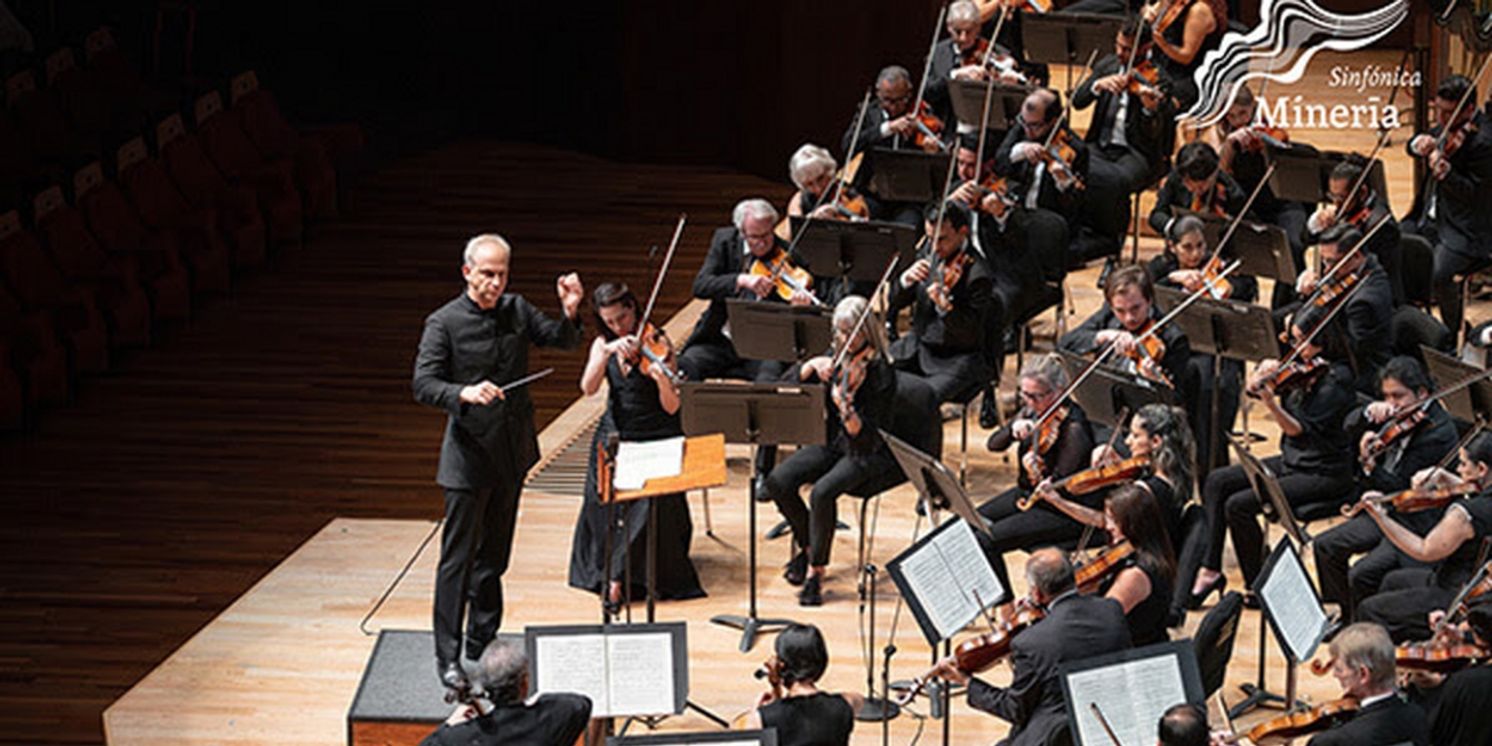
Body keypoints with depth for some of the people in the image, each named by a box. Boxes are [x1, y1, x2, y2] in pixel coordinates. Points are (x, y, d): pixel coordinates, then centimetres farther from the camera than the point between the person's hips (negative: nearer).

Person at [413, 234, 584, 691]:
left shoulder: (517, 310, 4)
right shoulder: (444, 323, -11)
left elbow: (561, 342, 12)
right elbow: (423, 385, -16)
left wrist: (571, 313, -10)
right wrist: (465, 393, -34)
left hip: (512, 452, 5)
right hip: (469, 454, -5)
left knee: (493, 555, 16)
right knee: (458, 558, -4)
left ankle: (482, 646, 28)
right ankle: (448, 658, 2)